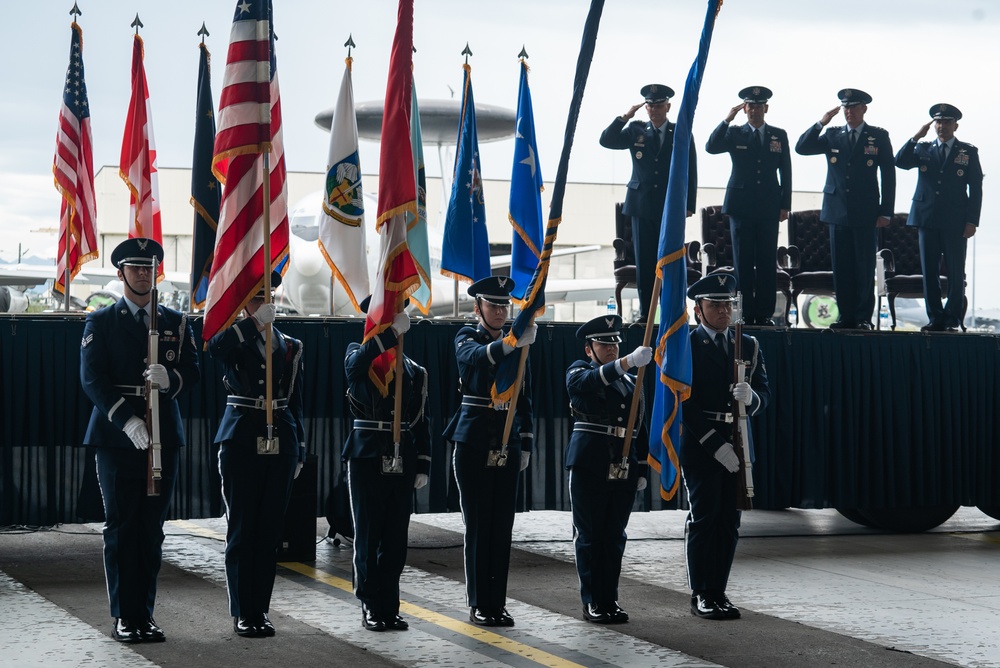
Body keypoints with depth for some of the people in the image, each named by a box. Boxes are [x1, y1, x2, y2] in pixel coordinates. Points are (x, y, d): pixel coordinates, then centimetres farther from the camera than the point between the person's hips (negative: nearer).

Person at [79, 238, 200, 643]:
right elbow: (92, 380, -6)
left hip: (163, 437, 3)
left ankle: (145, 615, 11)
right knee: (121, 526, -1)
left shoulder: (176, 322, 12)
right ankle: (124, 618, 4)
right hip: (116, 436, -2)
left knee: (152, 528, 5)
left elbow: (192, 373, 5)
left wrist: (169, 378, -19)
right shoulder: (100, 322, 4)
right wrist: (127, 420, -19)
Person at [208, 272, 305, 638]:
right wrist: (255, 322, -24)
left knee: (270, 529, 5)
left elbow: (296, 402, 13)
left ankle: (260, 609, 12)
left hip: (280, 443, 3)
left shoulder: (291, 347, 11)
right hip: (241, 442, -3)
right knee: (241, 528, -1)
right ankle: (242, 612, 6)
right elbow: (215, 347, -26)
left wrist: (298, 450, 10)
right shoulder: (234, 340, 1)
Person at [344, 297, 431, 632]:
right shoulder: (359, 359, 1)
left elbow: (420, 423, 11)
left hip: (402, 463, 4)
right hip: (367, 461, -3)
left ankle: (390, 607, 14)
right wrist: (393, 330, -28)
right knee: (368, 536, 2)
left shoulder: (414, 371, 12)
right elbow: (358, 362, -27)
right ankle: (371, 607, 9)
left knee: (396, 539, 6)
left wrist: (422, 466, 4)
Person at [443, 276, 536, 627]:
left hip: (507, 446, 4)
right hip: (474, 444, -4)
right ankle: (479, 604, 3)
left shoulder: (517, 345, 11)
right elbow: (478, 357, -29)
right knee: (478, 526, -3)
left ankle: (498, 603, 10)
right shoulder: (467, 338, -3)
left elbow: (524, 399, 16)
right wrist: (512, 343, -46)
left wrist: (525, 445, 11)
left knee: (502, 527, 5)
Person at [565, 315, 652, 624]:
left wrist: (642, 470, 12)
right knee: (590, 535, 0)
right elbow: (589, 380, -25)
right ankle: (592, 601, 6)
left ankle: (610, 599, 14)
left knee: (615, 536, 7)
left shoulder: (631, 382, 17)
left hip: (624, 470, 5)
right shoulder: (579, 372, 1)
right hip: (589, 468, -5)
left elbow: (640, 429, 19)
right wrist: (628, 361, -38)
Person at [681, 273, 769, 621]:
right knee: (704, 518, -3)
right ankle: (701, 595, 2)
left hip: (737, 445, 5)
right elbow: (685, 403, -10)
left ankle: (719, 591, 13)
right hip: (699, 446, -5)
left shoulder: (749, 346, 13)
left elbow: (764, 394, 9)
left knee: (729, 520, 6)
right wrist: (716, 445, -16)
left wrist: (751, 397, -17)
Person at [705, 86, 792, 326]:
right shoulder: (734, 133, 6)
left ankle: (765, 313, 2)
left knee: (767, 262, -1)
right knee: (743, 262, 1)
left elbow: (786, 171, 10)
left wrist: (785, 205, 3)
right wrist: (727, 120, -19)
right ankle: (745, 313, 3)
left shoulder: (779, 135, 10)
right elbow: (711, 147, -11)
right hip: (741, 205, -1)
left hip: (769, 207, 1)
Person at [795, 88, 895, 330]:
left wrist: (886, 212, -3)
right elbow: (801, 148, 4)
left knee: (864, 267, -2)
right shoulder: (832, 136, 11)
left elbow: (888, 175, 2)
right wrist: (821, 123, -7)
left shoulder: (879, 137, 4)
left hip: (865, 212, -3)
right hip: (838, 210, 3)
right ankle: (846, 316, 8)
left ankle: (864, 317, 3)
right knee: (841, 267, 3)